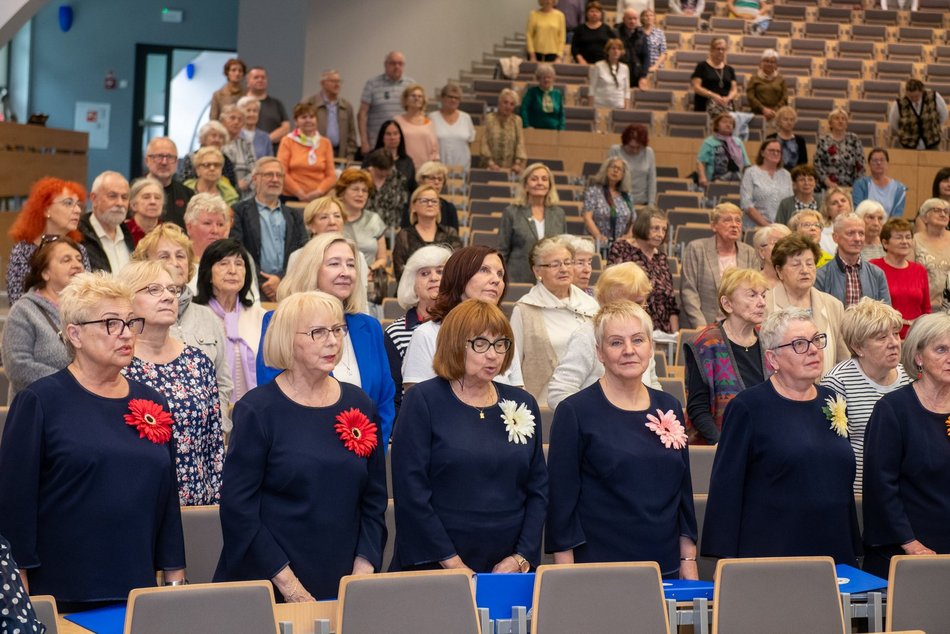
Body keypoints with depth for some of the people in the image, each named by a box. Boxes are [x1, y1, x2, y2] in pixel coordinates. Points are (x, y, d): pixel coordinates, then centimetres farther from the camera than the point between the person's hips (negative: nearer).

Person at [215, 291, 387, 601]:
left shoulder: (360, 405, 5)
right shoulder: (257, 410, -7)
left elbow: (374, 500, 8)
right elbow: (237, 507, -11)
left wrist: (362, 574, -4)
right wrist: (289, 585, -15)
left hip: (342, 586, 4)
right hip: (266, 587, -3)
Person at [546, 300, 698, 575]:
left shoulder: (669, 408, 8)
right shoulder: (575, 412, -6)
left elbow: (683, 490, 13)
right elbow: (561, 498, -7)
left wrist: (688, 560, 9)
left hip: (666, 566, 4)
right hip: (598, 569, -4)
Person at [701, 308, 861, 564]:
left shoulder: (831, 402, 11)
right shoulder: (748, 406, -6)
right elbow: (725, 485, -8)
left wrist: (854, 551, 17)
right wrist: (726, 561, -13)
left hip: (835, 553, 5)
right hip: (769, 553, -5)